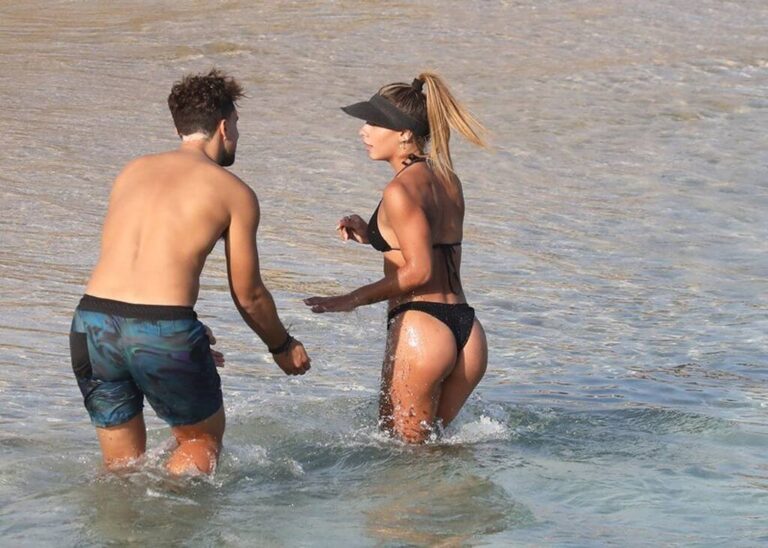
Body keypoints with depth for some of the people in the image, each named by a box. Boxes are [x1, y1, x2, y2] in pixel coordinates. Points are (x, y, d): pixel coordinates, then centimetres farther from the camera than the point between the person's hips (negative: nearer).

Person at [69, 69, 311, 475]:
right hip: (163, 333, -4)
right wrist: (283, 347, 28)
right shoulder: (233, 192, 5)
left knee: (121, 464, 21)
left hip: (92, 321, 4)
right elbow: (248, 295, 9)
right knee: (203, 437, 20)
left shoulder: (132, 172, 20)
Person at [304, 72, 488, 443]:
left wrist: (351, 300, -10)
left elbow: (418, 271, -17)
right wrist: (373, 236, 15)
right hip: (467, 333, 8)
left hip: (420, 327, -8)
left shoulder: (401, 190, -11)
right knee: (430, 443, 20)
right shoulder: (447, 180, 14)